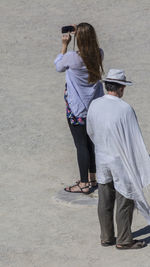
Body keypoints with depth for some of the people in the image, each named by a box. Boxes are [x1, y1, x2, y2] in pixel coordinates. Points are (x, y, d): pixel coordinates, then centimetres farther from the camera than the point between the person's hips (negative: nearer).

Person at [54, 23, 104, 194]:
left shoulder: (72, 57, -23)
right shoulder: (99, 54, -8)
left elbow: (59, 67, -1)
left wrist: (64, 45, 2)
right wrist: (80, 34, 9)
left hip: (77, 110, -6)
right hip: (95, 107, 6)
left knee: (81, 145, 2)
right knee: (92, 143, 18)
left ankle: (84, 184, 9)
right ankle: (92, 178, 29)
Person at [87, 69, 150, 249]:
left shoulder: (94, 105, -4)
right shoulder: (124, 109, -21)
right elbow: (134, 141, -17)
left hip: (101, 159, 6)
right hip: (121, 161, -6)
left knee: (105, 201, 15)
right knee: (125, 202, 8)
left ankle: (106, 237, 25)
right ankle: (124, 240, 17)